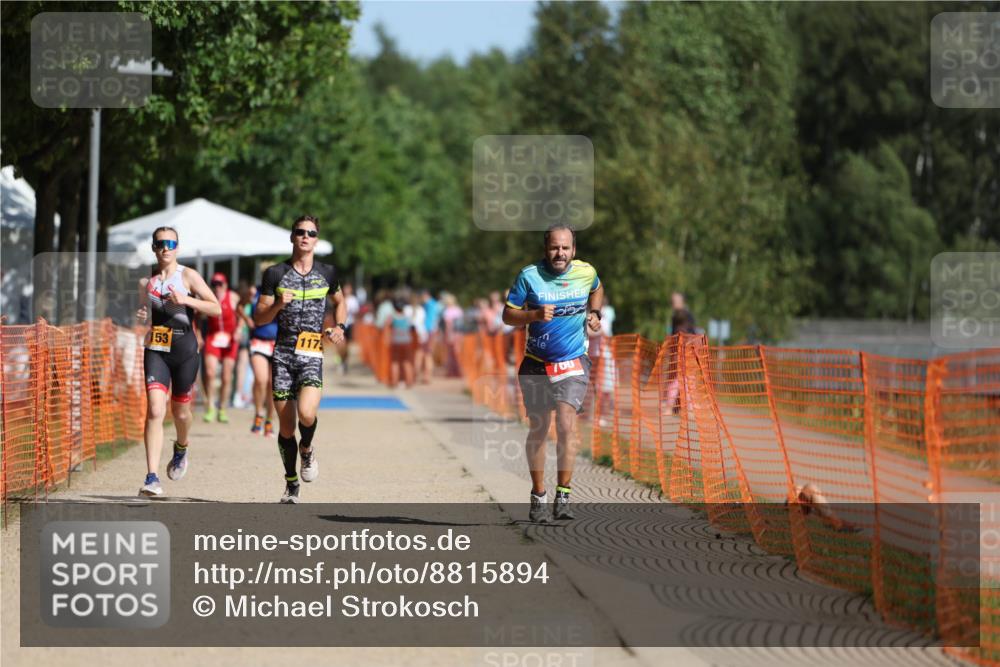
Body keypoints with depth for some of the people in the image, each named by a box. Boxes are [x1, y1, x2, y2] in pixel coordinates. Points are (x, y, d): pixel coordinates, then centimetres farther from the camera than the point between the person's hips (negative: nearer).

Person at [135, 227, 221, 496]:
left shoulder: (188, 276, -2)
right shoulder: (146, 281, 9)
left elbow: (216, 309, -9)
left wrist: (186, 300, -22)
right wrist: (140, 317, 2)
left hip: (184, 350, -2)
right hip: (155, 350, 2)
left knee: (180, 411, 12)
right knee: (154, 411, -14)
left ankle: (181, 449, 48)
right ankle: (152, 479, -19)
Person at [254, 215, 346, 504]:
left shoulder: (327, 273, 8)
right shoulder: (276, 274, 2)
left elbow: (339, 302, 27)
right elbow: (258, 318, 3)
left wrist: (339, 326, 8)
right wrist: (277, 305, -16)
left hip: (312, 356, 0)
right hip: (283, 355, 0)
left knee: (306, 413, -24)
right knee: (286, 426, 1)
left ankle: (306, 449, 9)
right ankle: (291, 484, 17)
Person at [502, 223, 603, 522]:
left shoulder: (586, 272, -1)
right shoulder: (529, 275, -7)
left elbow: (597, 289, 24)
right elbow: (508, 315, -3)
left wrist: (594, 313, 7)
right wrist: (535, 315, -20)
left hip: (573, 363, 0)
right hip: (536, 364, 1)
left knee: (565, 427, -17)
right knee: (538, 430, 7)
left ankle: (563, 498, -13)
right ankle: (538, 497, 21)